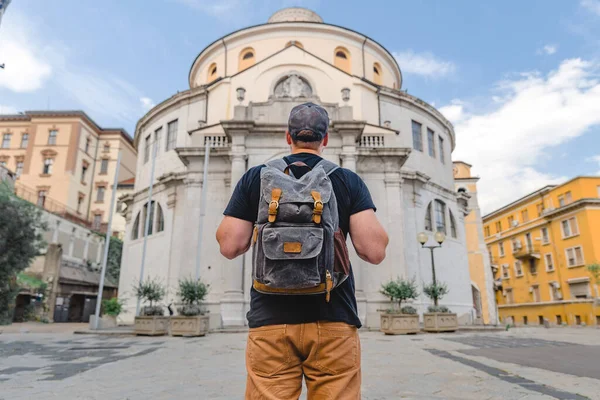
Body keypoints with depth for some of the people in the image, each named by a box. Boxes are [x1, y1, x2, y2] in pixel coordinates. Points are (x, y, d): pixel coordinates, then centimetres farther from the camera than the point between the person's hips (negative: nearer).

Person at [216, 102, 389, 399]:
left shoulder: (255, 177, 3)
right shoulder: (348, 180, 2)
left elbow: (230, 247, 0)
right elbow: (374, 251, -7)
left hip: (270, 320, 1)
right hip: (333, 320, 0)